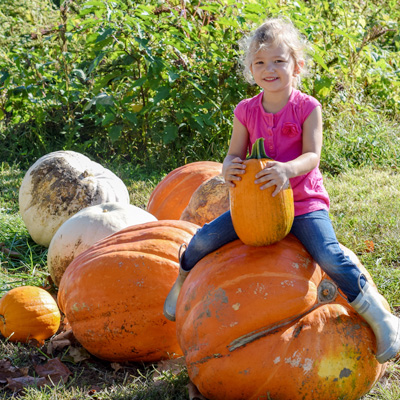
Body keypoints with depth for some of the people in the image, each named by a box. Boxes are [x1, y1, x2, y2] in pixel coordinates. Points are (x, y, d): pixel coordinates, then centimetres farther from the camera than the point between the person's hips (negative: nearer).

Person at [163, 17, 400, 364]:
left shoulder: (308, 108, -8)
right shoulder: (246, 111, 1)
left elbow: (312, 156, -16)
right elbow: (235, 155, 2)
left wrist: (288, 169, -38)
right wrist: (230, 168, -24)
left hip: (304, 204, -3)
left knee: (329, 255, -26)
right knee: (205, 238, -8)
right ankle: (185, 278, 26)